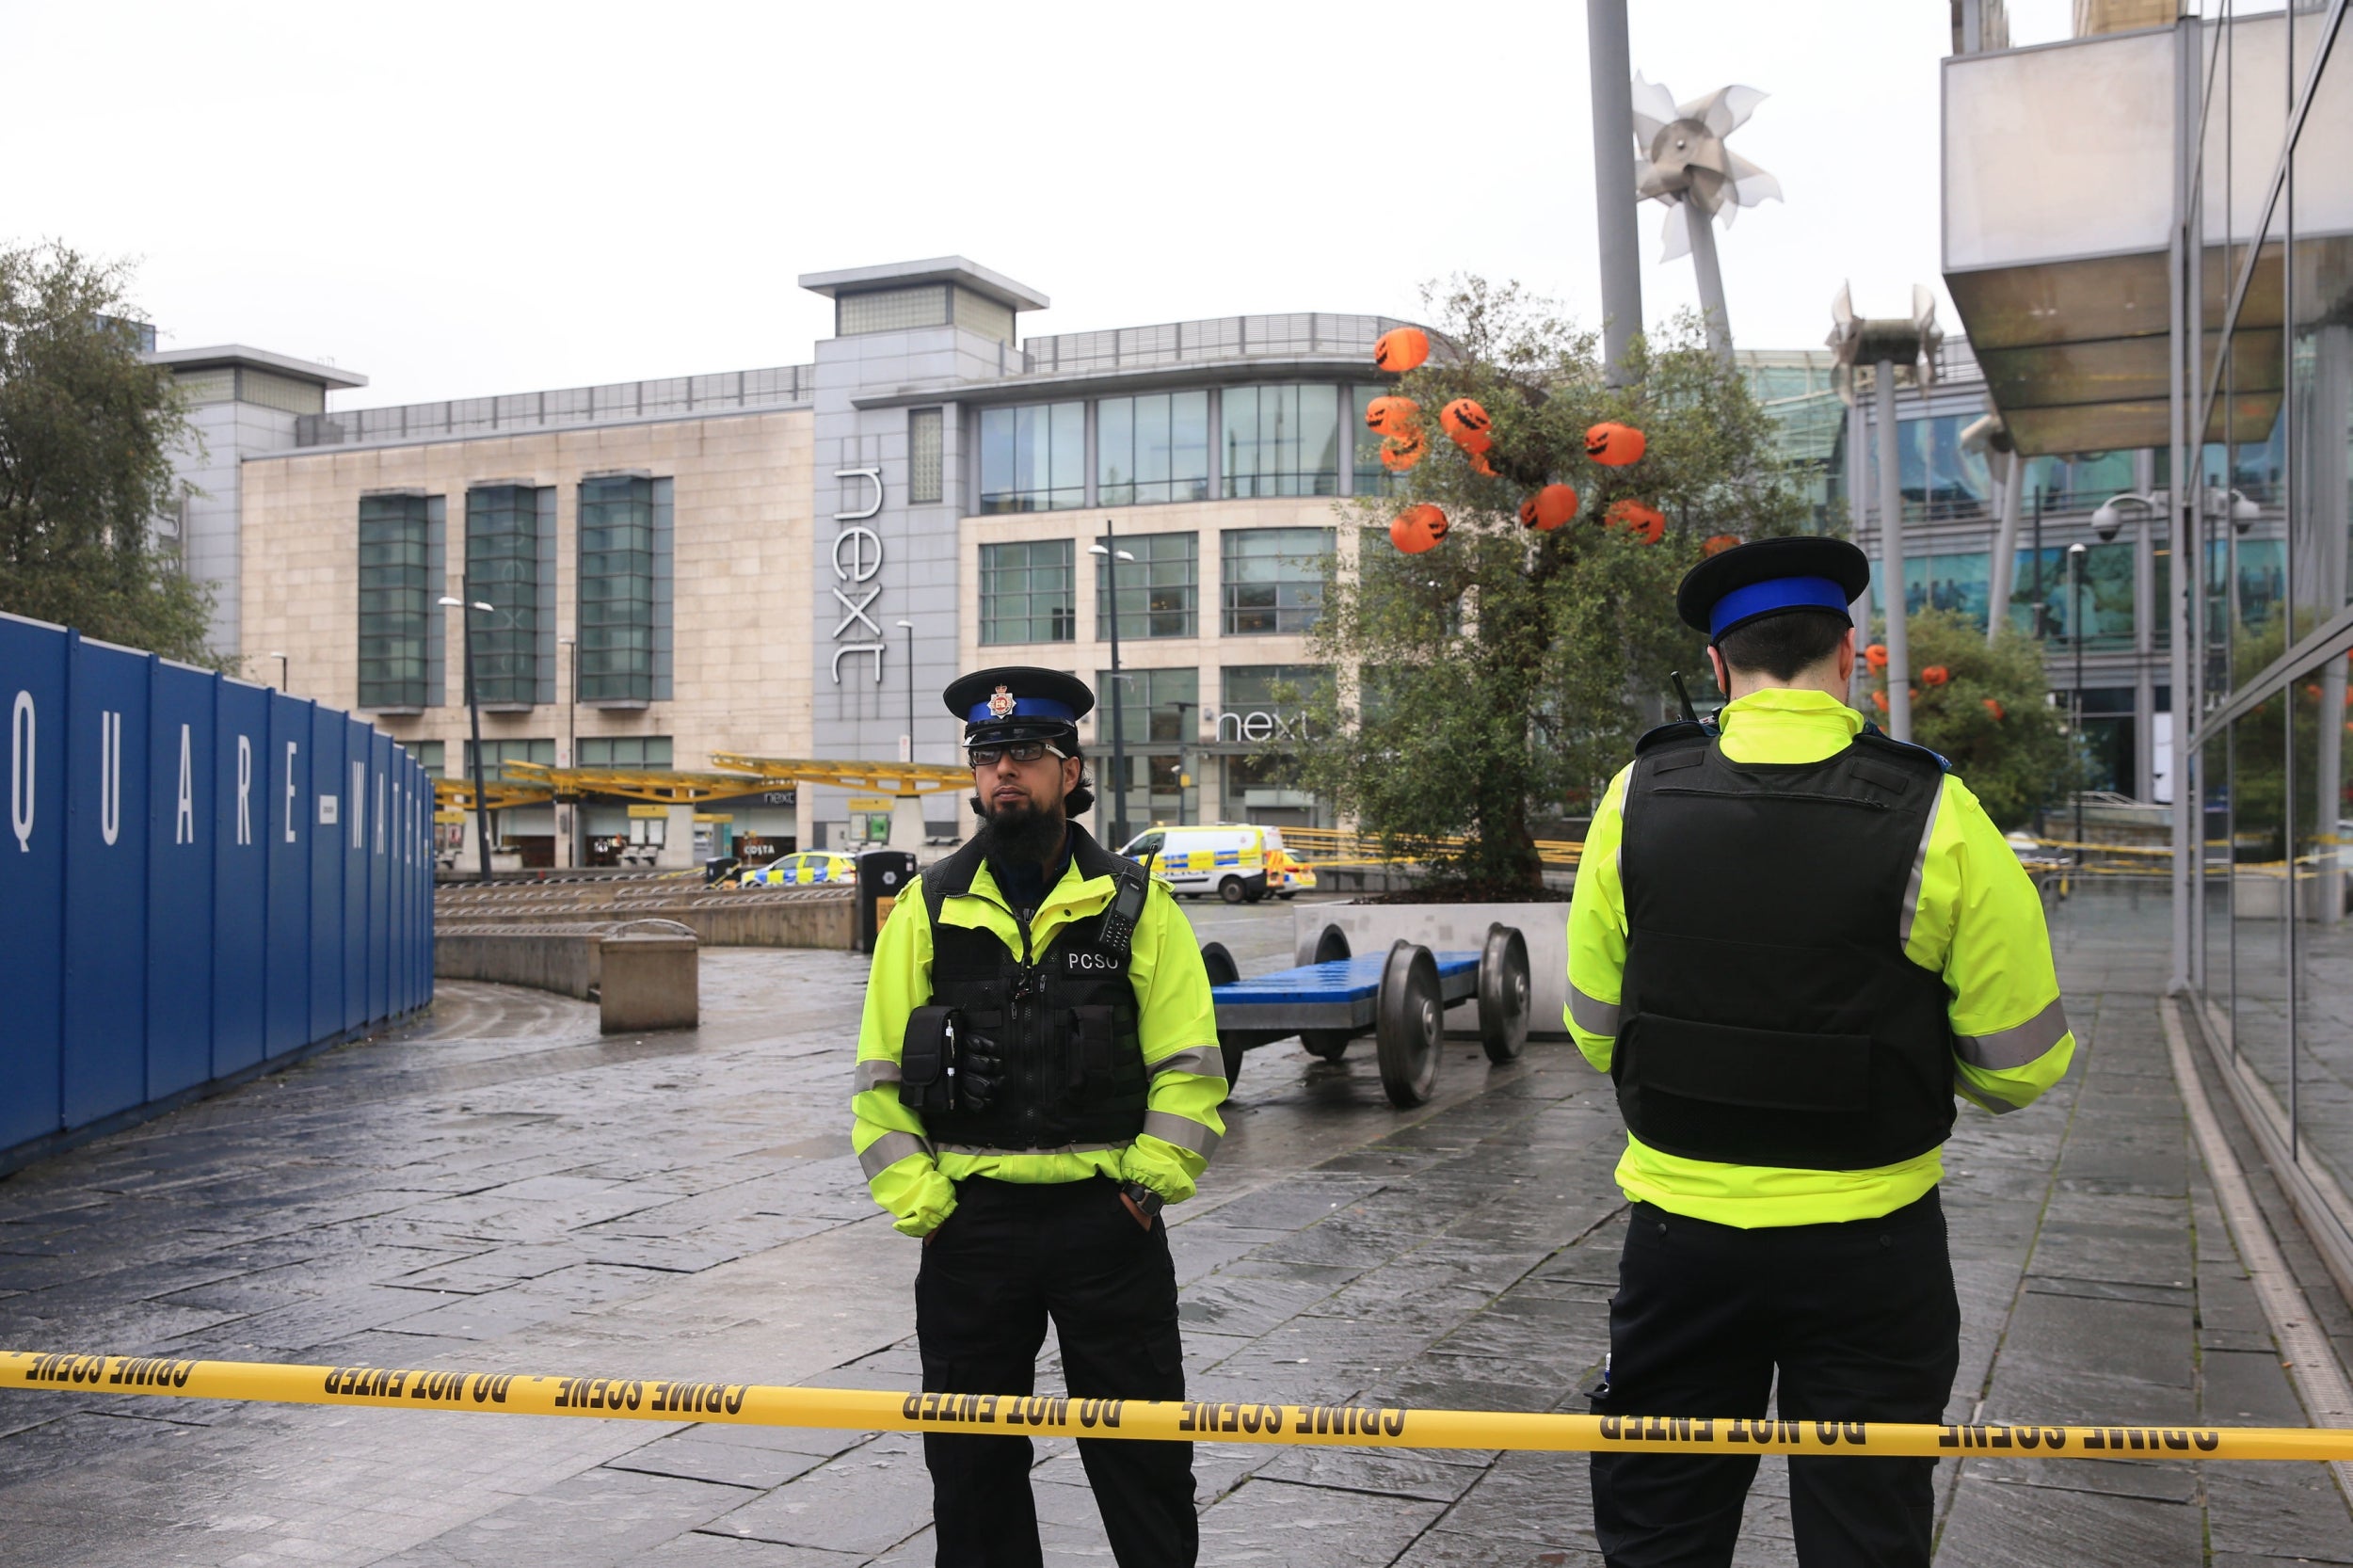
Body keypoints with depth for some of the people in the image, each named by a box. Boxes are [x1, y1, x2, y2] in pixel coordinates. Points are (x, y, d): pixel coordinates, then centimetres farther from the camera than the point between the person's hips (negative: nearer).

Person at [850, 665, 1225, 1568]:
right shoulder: (929, 908, 4)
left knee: (1144, 1453, 7)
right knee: (971, 1460, 12)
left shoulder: (1135, 904, 1)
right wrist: (916, 1200, -4)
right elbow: (881, 1076, 5)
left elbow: (1190, 1065, 0)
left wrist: (1150, 1182, -9)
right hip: (971, 1219, 2)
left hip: (1106, 1218, -1)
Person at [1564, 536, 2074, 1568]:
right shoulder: (1934, 817, -13)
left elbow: (1594, 1028, 4)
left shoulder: (1637, 798, -5)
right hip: (1869, 1249, -1)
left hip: (1680, 1232, 2)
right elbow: (2020, 1067, -7)